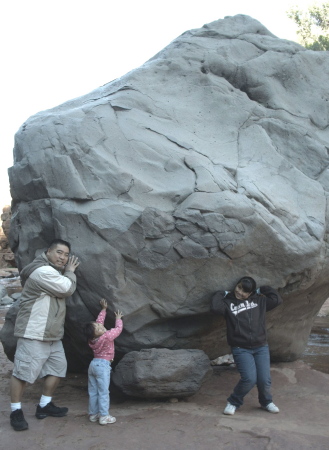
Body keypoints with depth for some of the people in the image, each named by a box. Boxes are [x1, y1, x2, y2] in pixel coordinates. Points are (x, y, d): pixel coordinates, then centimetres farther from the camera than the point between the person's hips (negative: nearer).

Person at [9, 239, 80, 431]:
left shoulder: (54, 271, 17)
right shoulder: (43, 271, -19)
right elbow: (67, 289, -17)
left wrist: (68, 272, 11)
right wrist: (70, 272, -1)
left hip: (52, 335, 11)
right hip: (34, 334, -11)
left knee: (58, 368, 12)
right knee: (23, 372, -4)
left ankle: (45, 405, 24)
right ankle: (16, 411, 8)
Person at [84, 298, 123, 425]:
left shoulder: (91, 339, 3)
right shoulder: (107, 336, -19)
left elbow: (99, 320, 15)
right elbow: (118, 328, -6)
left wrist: (103, 309, 23)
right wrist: (118, 319, 12)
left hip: (93, 364, 8)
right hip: (103, 365, -8)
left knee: (93, 392, 12)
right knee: (103, 392, -3)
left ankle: (93, 414, 19)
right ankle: (104, 416, -1)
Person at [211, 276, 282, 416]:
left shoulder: (260, 301, 10)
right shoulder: (228, 302, 0)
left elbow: (277, 299, 4)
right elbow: (215, 307, -18)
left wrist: (261, 290, 10)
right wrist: (221, 294, -3)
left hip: (261, 347, 3)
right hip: (241, 349, -3)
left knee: (265, 380, -5)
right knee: (249, 378, -19)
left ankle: (266, 402, 29)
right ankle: (233, 402, 8)